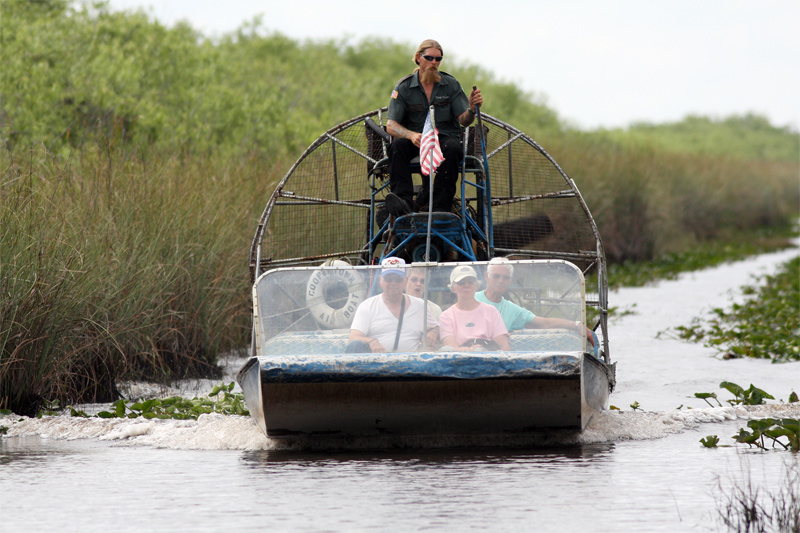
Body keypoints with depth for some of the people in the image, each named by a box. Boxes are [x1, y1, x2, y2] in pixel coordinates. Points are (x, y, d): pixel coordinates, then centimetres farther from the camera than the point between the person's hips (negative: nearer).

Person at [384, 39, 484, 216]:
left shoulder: (451, 85, 4)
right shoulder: (403, 87, 1)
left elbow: (464, 120, -1)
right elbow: (391, 125, -7)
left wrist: (472, 109, -25)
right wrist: (411, 135, -28)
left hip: (445, 136, 0)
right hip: (414, 138, 0)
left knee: (452, 148, -34)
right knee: (397, 146, -32)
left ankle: (441, 206, -39)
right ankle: (404, 201, -44)